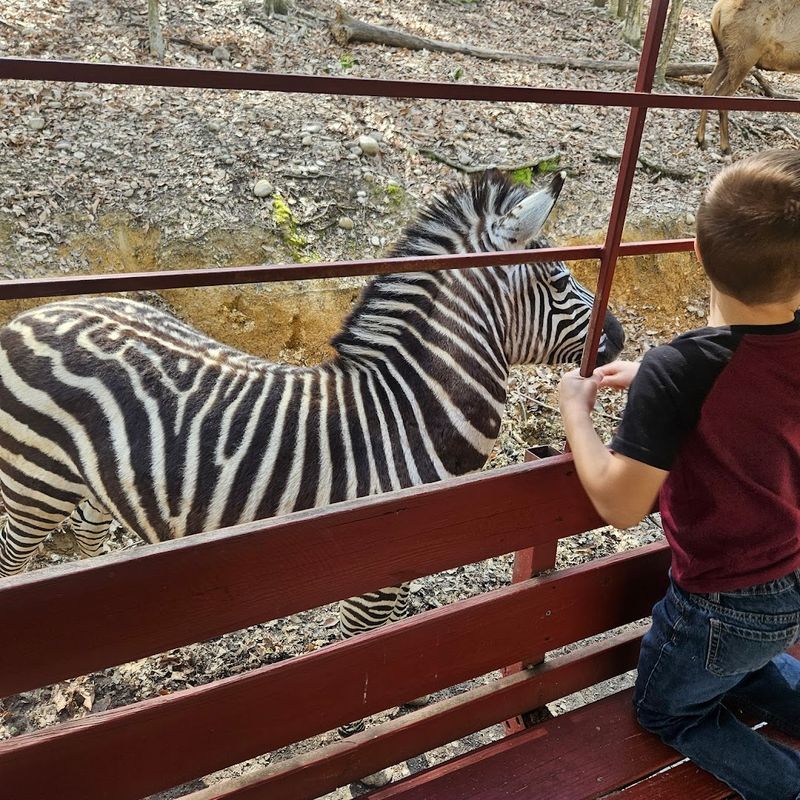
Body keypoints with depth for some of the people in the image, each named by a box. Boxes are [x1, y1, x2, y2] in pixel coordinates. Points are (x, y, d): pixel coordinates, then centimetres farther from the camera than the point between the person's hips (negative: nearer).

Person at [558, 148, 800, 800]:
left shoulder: (677, 370, -32)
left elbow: (619, 505, -27)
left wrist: (575, 408, -15)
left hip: (724, 606, -6)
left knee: (665, 710, 24)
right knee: (744, 667, 37)